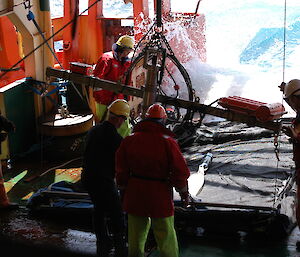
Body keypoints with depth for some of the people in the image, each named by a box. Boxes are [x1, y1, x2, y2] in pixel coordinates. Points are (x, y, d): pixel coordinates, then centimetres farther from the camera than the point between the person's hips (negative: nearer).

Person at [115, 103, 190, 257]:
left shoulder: (129, 140, 0)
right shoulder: (167, 142, -13)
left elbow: (121, 171, 5)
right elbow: (180, 172, -12)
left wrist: (124, 191, 17)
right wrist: (184, 192, 3)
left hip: (135, 197, 4)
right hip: (160, 198, -4)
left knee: (136, 235, 18)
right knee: (166, 238, 7)